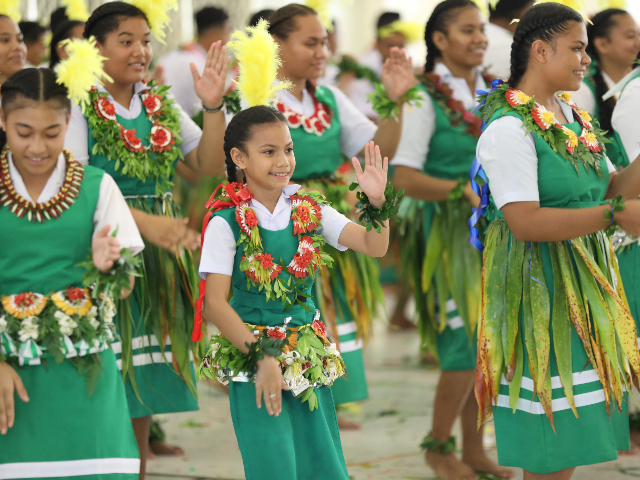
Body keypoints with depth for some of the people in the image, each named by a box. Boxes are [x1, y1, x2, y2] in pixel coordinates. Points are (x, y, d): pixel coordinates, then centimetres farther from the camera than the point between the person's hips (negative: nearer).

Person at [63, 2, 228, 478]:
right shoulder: (79, 108, -8)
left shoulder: (161, 106, 10)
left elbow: (209, 165, 9)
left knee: (145, 389, 10)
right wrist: (145, 222, -27)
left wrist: (214, 106, -7)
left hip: (159, 257, 6)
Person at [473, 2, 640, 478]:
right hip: (539, 291, -8)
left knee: (572, 441, 10)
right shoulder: (509, 128, -16)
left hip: (587, 285, 8)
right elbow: (524, 222, -25)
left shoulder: (571, 115, 11)